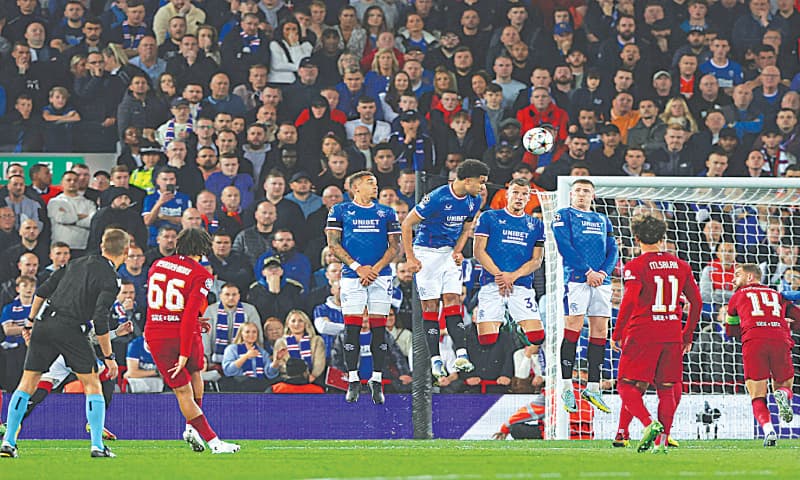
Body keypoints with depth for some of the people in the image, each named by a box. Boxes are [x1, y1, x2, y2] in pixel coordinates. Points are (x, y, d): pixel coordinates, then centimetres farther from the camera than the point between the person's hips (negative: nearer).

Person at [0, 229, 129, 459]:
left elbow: (42, 291, 15)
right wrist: (108, 356, -5)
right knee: (92, 385, 6)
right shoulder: (109, 279, -4)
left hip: (44, 325, 5)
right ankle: (97, 445, -1)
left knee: (27, 383, 12)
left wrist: (31, 321, 22)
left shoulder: (78, 263, 16)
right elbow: (100, 322, -11)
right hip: (70, 328, -5)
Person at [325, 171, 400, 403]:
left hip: (380, 277, 2)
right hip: (352, 277, -2)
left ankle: (377, 380, 3)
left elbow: (395, 246, 8)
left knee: (379, 329, -1)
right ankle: (353, 380, 1)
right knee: (352, 328, -5)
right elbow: (333, 244, 1)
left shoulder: (387, 213, 13)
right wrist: (358, 268, -9)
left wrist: (376, 268, -7)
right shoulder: (340, 211, 8)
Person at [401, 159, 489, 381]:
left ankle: (461, 355, -15)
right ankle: (435, 359, -4)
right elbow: (407, 224, -14)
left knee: (452, 300, -7)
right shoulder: (437, 198, -22)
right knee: (430, 305, -5)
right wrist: (410, 258, -15)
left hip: (449, 253, 5)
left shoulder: (473, 201, -1)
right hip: (426, 252, -5)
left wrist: (458, 251, -1)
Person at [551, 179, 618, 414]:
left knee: (600, 330, 1)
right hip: (576, 278, -5)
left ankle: (593, 387, 4)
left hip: (601, 280, 5)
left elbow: (612, 250, 14)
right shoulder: (563, 216, 7)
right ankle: (566, 386, -9)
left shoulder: (602, 220, 22)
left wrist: (604, 271, -5)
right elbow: (565, 247, -6)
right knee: (573, 327, -10)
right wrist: (587, 271, -14)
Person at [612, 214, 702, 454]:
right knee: (667, 389, 10)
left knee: (627, 386, 1)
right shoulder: (680, 265, 11)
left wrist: (617, 333, -5)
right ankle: (662, 440, 1)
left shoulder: (635, 266, -5)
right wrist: (687, 336, 20)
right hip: (672, 334, 4)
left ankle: (649, 423, -21)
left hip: (642, 334, -4)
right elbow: (696, 301, 12)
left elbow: (629, 301, -15)